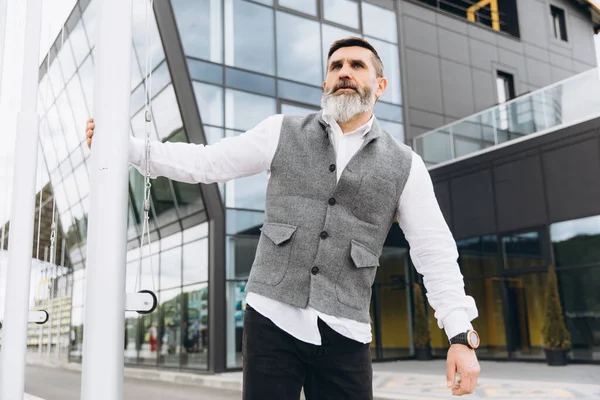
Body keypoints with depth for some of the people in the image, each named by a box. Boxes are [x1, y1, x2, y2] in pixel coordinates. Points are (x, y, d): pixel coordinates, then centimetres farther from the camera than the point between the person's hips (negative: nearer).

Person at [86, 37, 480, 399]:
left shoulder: (404, 165, 4)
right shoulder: (284, 132, 5)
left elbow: (436, 253, 2)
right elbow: (204, 162, 5)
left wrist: (462, 335, -7)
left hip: (345, 335, 0)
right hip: (273, 319, 0)